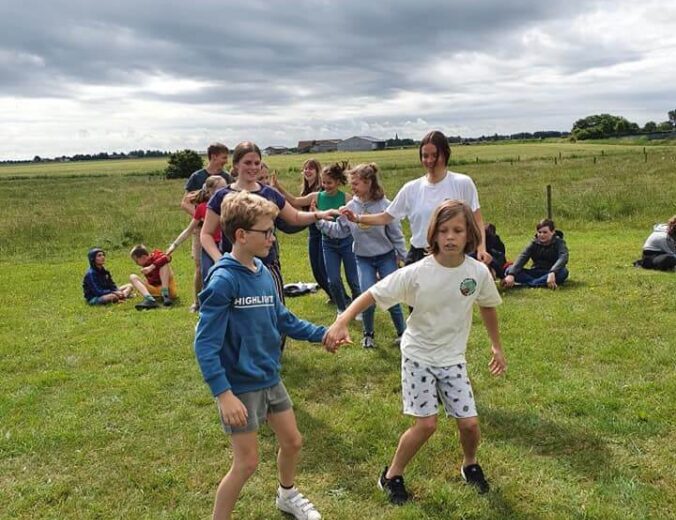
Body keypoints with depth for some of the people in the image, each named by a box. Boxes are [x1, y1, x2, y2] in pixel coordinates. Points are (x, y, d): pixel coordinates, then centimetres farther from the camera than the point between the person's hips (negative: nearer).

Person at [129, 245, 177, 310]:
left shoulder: (156, 255, -6)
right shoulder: (145, 265, 12)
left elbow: (167, 258, -30)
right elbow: (150, 282, 13)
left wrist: (151, 267, -30)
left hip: (169, 290, -6)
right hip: (156, 291, 6)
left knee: (164, 263, -22)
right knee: (132, 277, -8)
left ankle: (165, 295, -29)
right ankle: (150, 300, -35)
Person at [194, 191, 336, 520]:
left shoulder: (262, 272, 0)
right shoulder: (223, 281, -23)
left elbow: (281, 318, 13)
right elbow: (205, 344, -24)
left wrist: (319, 334, 6)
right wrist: (223, 394, -30)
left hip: (270, 378, 8)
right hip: (240, 386, -8)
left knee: (292, 441, 20)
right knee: (246, 463, 2)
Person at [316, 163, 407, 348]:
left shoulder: (384, 205, -15)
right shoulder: (350, 207, -7)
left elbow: (396, 234, -8)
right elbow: (337, 230, 0)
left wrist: (404, 258, -3)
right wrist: (319, 220, -12)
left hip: (386, 257, -2)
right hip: (363, 259, 2)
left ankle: (402, 333, 23)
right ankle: (368, 334, 21)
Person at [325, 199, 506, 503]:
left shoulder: (478, 272, -13)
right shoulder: (416, 273, -23)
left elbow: (487, 306, 8)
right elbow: (374, 294, -22)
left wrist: (496, 346, 16)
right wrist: (342, 321, -36)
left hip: (452, 357, 3)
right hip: (418, 354, -3)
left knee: (469, 423, 1)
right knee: (426, 424, -8)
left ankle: (470, 466, 36)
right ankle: (392, 476, 16)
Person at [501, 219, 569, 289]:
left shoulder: (559, 242, -6)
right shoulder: (534, 243, 1)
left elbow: (563, 257, -27)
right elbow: (522, 257, -15)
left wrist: (552, 273, -47)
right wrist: (511, 274, -33)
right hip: (536, 273, 3)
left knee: (563, 272, -37)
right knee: (509, 270, -21)